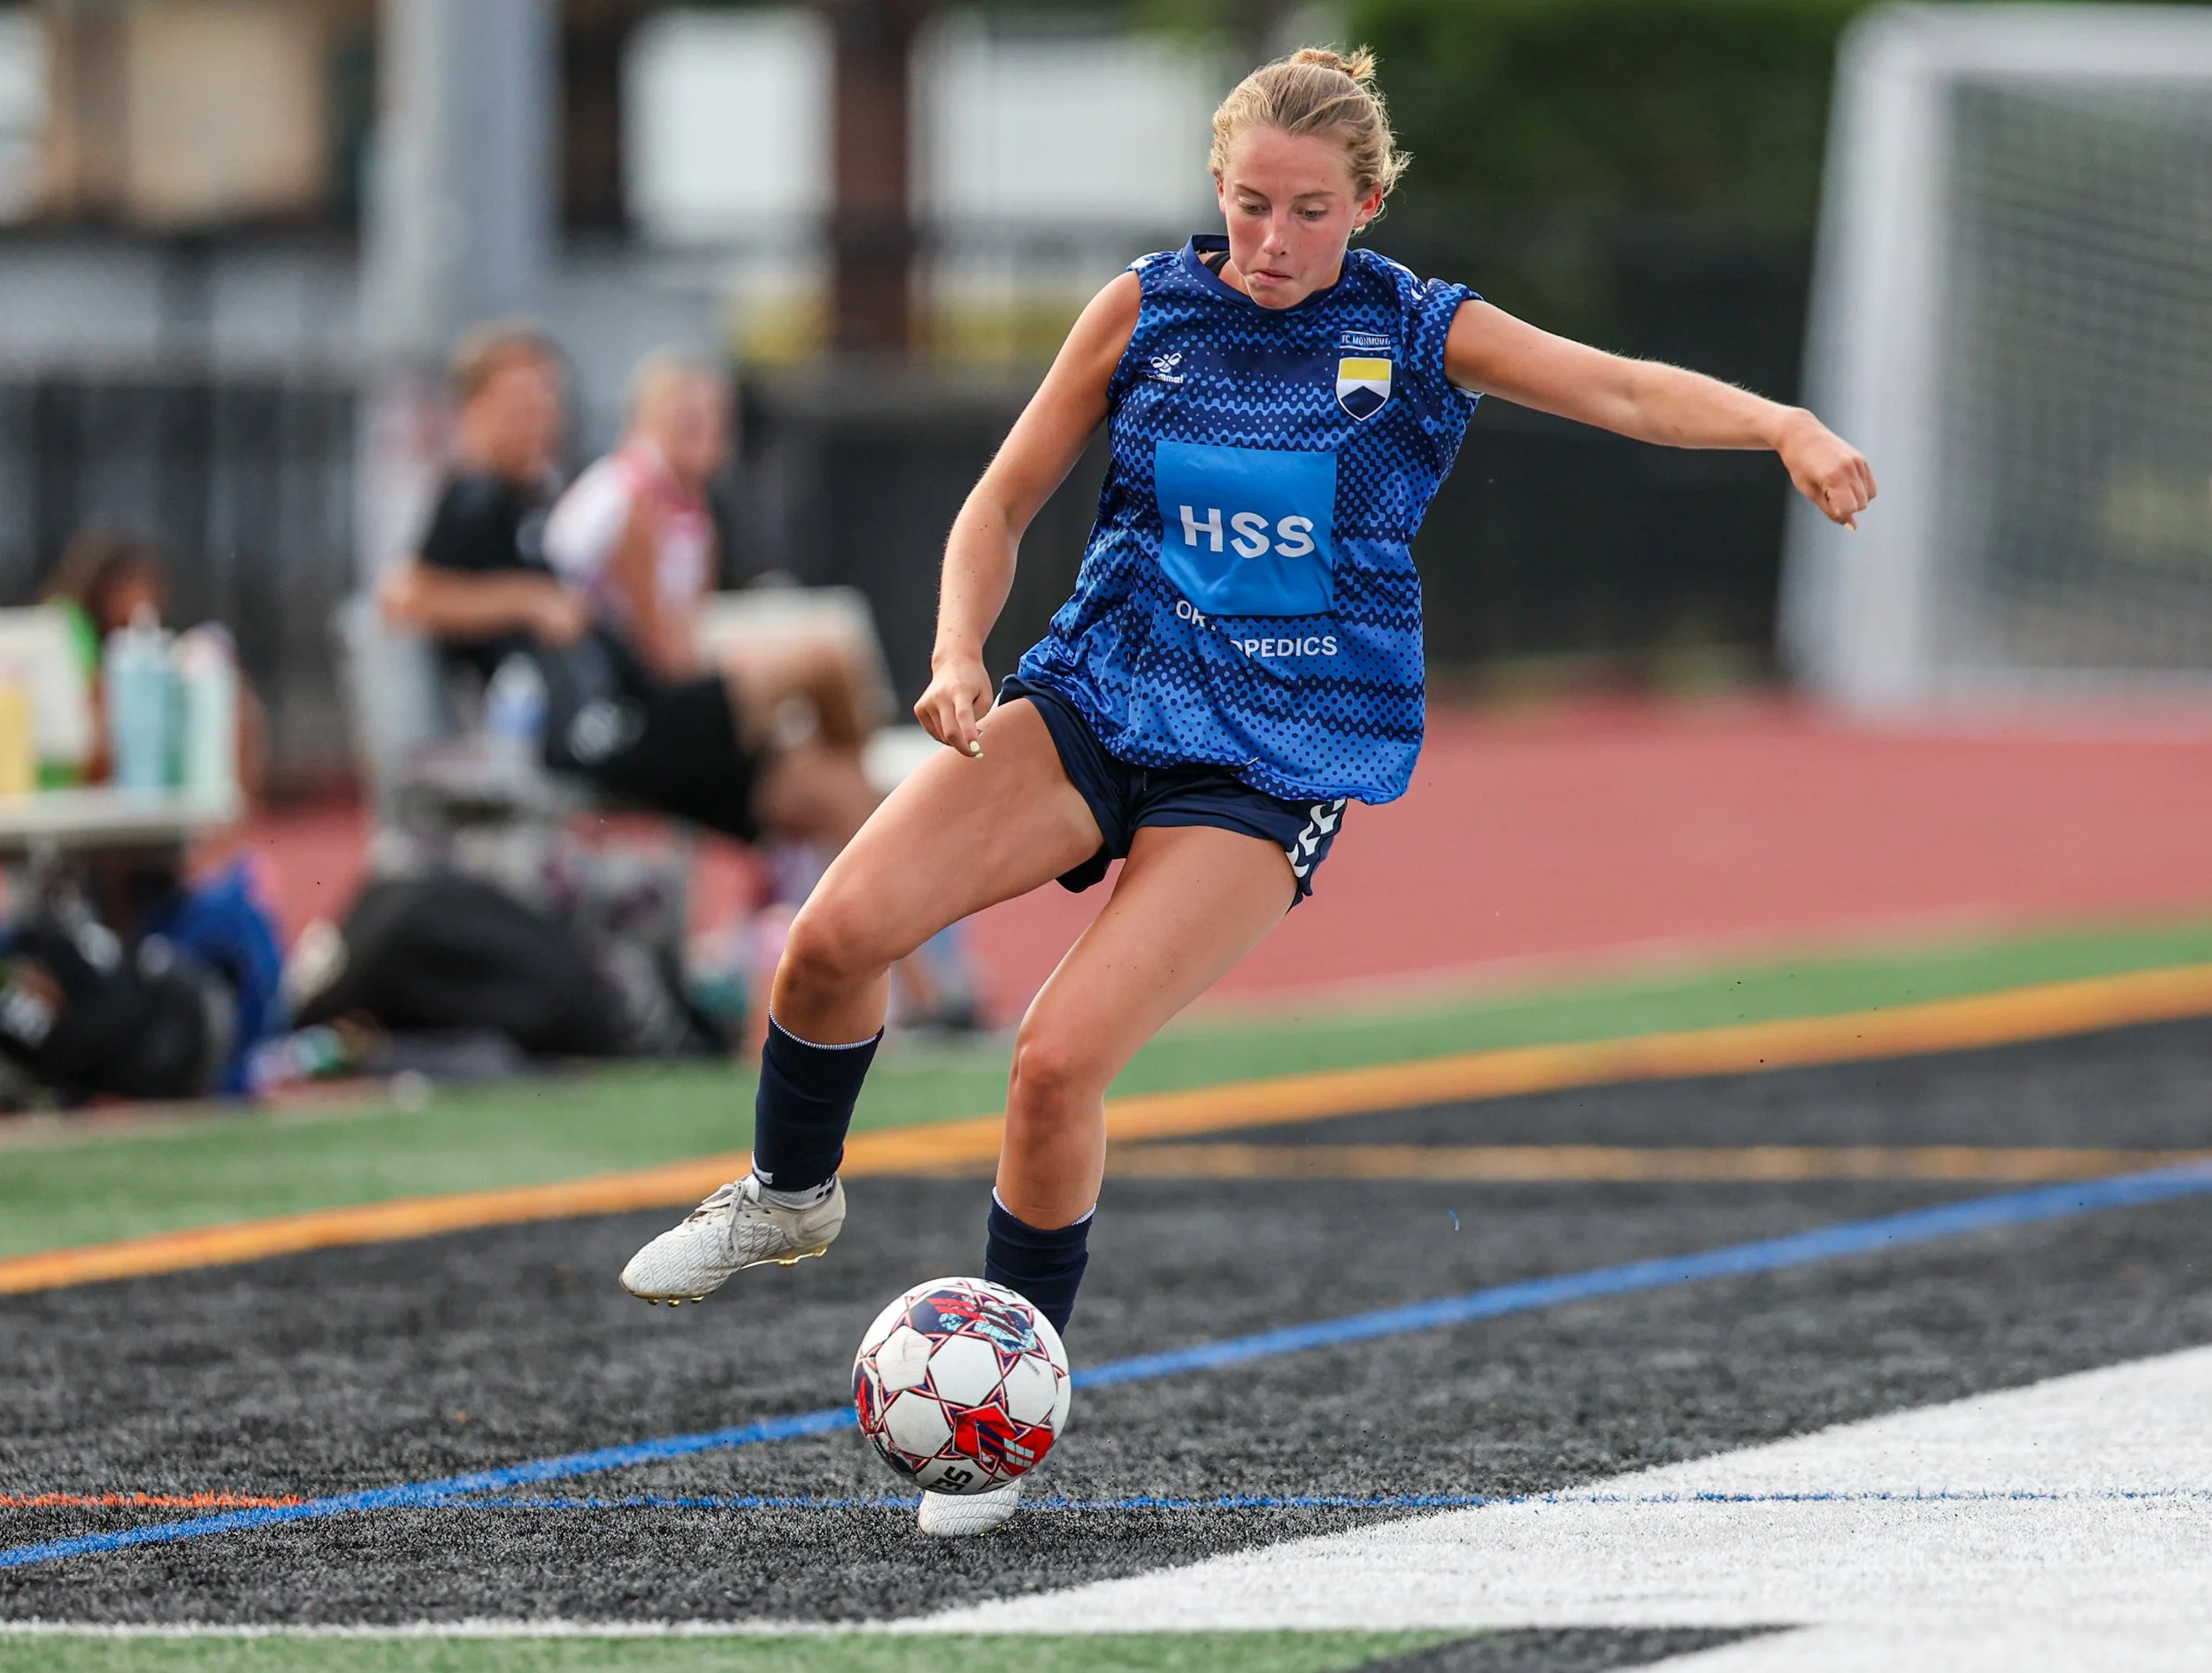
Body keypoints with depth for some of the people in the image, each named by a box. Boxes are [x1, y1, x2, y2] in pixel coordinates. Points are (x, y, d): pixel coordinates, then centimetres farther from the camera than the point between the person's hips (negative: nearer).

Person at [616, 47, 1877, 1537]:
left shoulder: (1418, 335, -2)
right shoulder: (1146, 310, 3)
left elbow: (1623, 389, -13)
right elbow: (1004, 504, 9)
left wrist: (1785, 427, -31)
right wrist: (960, 655, -8)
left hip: (1276, 762, -3)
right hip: (1099, 695, 3)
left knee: (1061, 1059, -20)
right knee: (842, 927, -19)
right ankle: (789, 1193, 10)